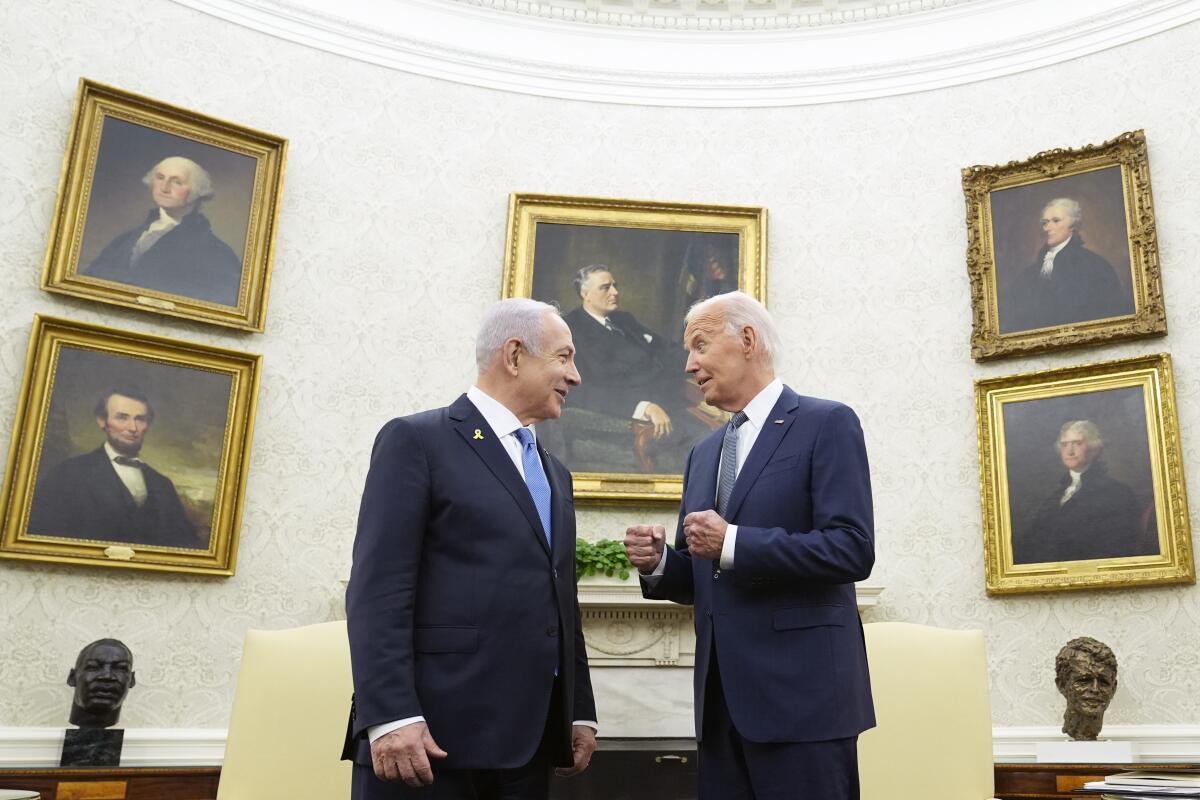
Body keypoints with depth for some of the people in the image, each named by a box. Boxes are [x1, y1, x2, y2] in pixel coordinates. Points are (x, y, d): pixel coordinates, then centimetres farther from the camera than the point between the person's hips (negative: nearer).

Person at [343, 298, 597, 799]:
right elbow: (377, 589, -11)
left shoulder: (554, 474, 21)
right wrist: (389, 716, -19)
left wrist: (580, 712, 14)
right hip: (433, 732, -7)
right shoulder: (417, 440, -3)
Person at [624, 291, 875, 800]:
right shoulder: (703, 454, 18)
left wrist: (733, 543, -19)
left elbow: (852, 549, -15)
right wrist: (657, 563, -1)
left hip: (801, 693, -6)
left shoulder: (826, 424, -4)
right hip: (722, 697, 7)